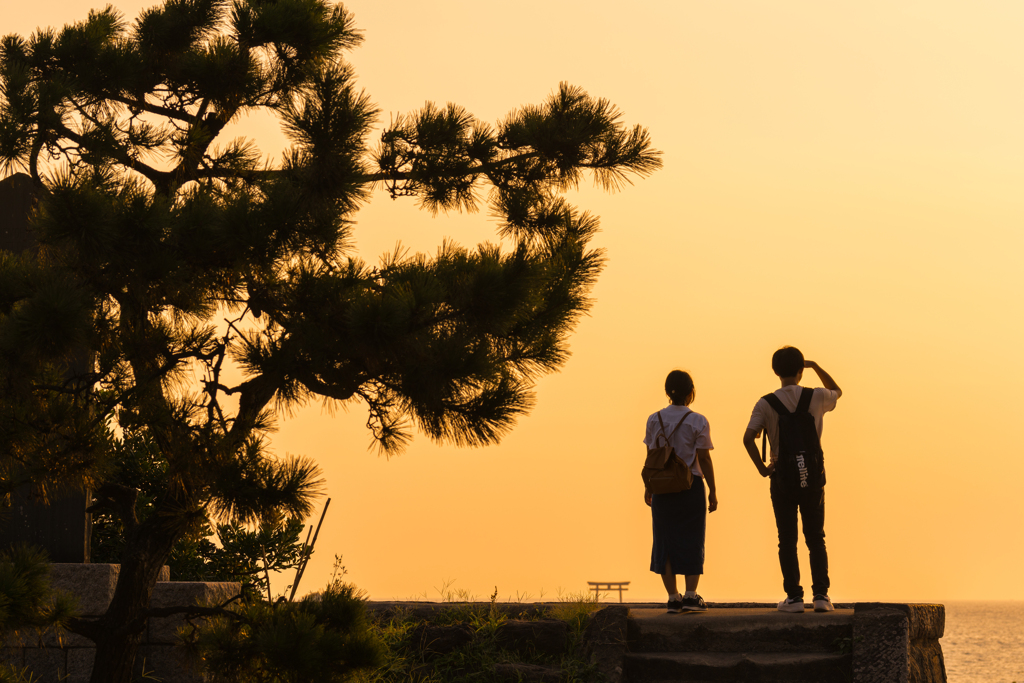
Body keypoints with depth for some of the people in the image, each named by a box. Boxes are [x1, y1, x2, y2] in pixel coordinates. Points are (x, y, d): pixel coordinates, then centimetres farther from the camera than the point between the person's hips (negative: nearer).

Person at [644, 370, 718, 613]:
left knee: (665, 540, 7)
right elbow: (704, 459, -7)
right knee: (692, 540, 6)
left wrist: (649, 486, 13)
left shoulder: (654, 420, 0)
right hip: (691, 486, -2)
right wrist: (712, 490, 0)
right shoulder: (698, 422, -7)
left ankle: (673, 597, 6)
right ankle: (690, 595, -1)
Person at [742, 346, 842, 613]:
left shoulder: (766, 404, -5)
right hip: (813, 475, 1)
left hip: (783, 478, -1)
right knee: (816, 538, 9)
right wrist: (815, 366, 25)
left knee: (787, 540, 6)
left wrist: (762, 468, -6)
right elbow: (837, 391, 24)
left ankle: (794, 597, 4)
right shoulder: (816, 398, -1)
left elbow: (748, 438, -17)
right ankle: (821, 594, 2)